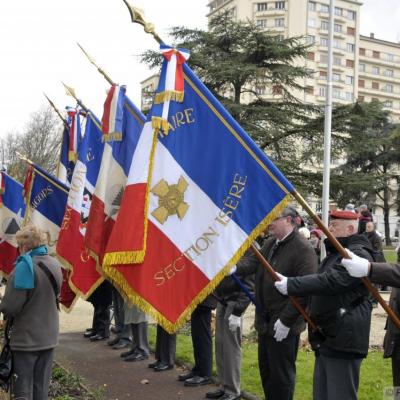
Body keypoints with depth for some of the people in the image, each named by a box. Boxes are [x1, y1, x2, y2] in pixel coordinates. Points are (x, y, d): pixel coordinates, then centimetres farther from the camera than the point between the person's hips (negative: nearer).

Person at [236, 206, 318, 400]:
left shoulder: (303, 249, -18)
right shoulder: (270, 244, 11)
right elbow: (254, 261, -1)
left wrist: (286, 321, -23)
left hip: (284, 325, -8)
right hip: (265, 321, 8)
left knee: (282, 374, 5)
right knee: (265, 369, 20)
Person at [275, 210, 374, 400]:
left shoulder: (359, 254, -15)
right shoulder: (336, 252, 19)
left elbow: (330, 281, -26)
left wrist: (290, 285, -25)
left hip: (343, 338, -10)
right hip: (326, 336, 10)